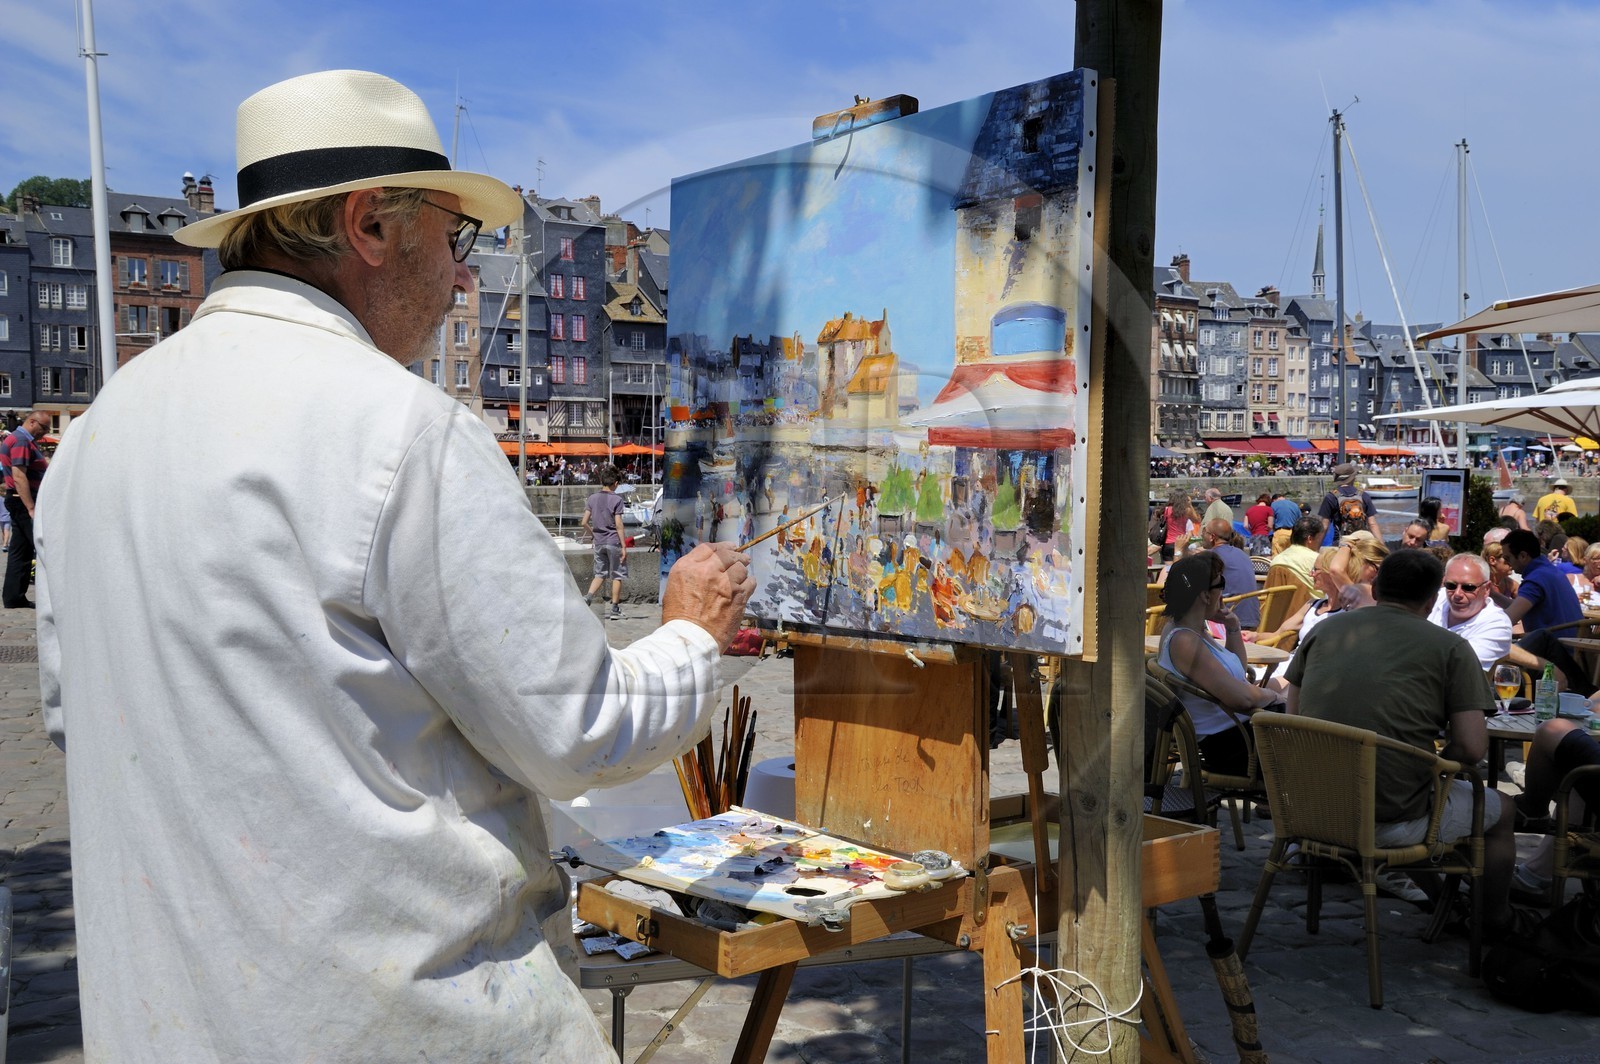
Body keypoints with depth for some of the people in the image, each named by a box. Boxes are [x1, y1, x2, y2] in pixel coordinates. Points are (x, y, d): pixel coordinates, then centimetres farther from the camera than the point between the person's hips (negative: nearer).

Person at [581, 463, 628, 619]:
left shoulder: (592, 498, 5)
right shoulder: (616, 499, -8)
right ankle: (614, 609, 7)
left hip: (598, 542, 4)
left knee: (600, 574, 15)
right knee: (617, 575, 6)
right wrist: (624, 546, -9)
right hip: (614, 541, -4)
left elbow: (584, 522, 2)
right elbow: (618, 525, -12)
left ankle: (587, 598, -7)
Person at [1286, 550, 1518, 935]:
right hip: (1394, 823, -5)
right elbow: (1472, 748, -10)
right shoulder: (1450, 647, -4)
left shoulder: (1322, 631, 7)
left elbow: (1293, 716, 14)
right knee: (1499, 810, 26)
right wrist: (1435, 767, 11)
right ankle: (1495, 920, 44)